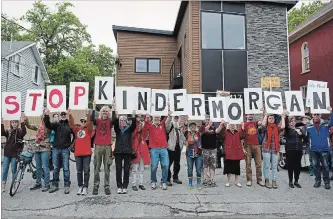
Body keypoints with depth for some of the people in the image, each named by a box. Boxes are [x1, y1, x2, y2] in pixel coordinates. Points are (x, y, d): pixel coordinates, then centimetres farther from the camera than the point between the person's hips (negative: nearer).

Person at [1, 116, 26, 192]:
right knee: (5, 170, 7)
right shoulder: (8, 131, 5)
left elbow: (24, 132, -26)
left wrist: (22, 123, -40)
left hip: (15, 154, -3)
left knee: (13, 170, 5)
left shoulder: (20, 131, -4)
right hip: (7, 153, 3)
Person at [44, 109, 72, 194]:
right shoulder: (56, 124, 9)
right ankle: (55, 185, 20)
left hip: (65, 149, -2)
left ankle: (67, 186, 8)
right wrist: (46, 116, -21)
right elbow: (48, 125, -8)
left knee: (66, 168, 0)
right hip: (56, 149, 2)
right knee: (55, 168, 10)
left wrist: (72, 144, -1)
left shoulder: (70, 125, 3)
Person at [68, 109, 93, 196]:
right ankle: (80, 186, 20)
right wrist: (70, 115, -22)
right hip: (77, 153, 4)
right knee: (79, 171, 10)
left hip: (87, 153, -3)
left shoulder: (89, 129, 3)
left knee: (86, 171, 1)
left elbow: (90, 124, -16)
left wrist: (88, 115, -34)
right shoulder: (77, 129, 12)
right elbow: (71, 124, -4)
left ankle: (85, 187, 7)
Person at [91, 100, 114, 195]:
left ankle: (107, 186, 11)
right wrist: (94, 108, -24)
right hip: (98, 146, 0)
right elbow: (92, 119, -16)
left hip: (107, 146, 0)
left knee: (107, 168, 4)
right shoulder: (98, 120, 5)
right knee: (96, 167, 6)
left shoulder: (110, 121, 5)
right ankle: (95, 186, 15)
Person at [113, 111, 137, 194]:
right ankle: (119, 187, 12)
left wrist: (133, 117, -30)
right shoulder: (117, 129, 8)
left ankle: (125, 187, 12)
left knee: (126, 170, 3)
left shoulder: (129, 128, 8)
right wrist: (116, 117, -32)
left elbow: (134, 125, -12)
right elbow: (114, 123, -12)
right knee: (118, 170, 3)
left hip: (128, 151, 0)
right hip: (118, 151, 0)